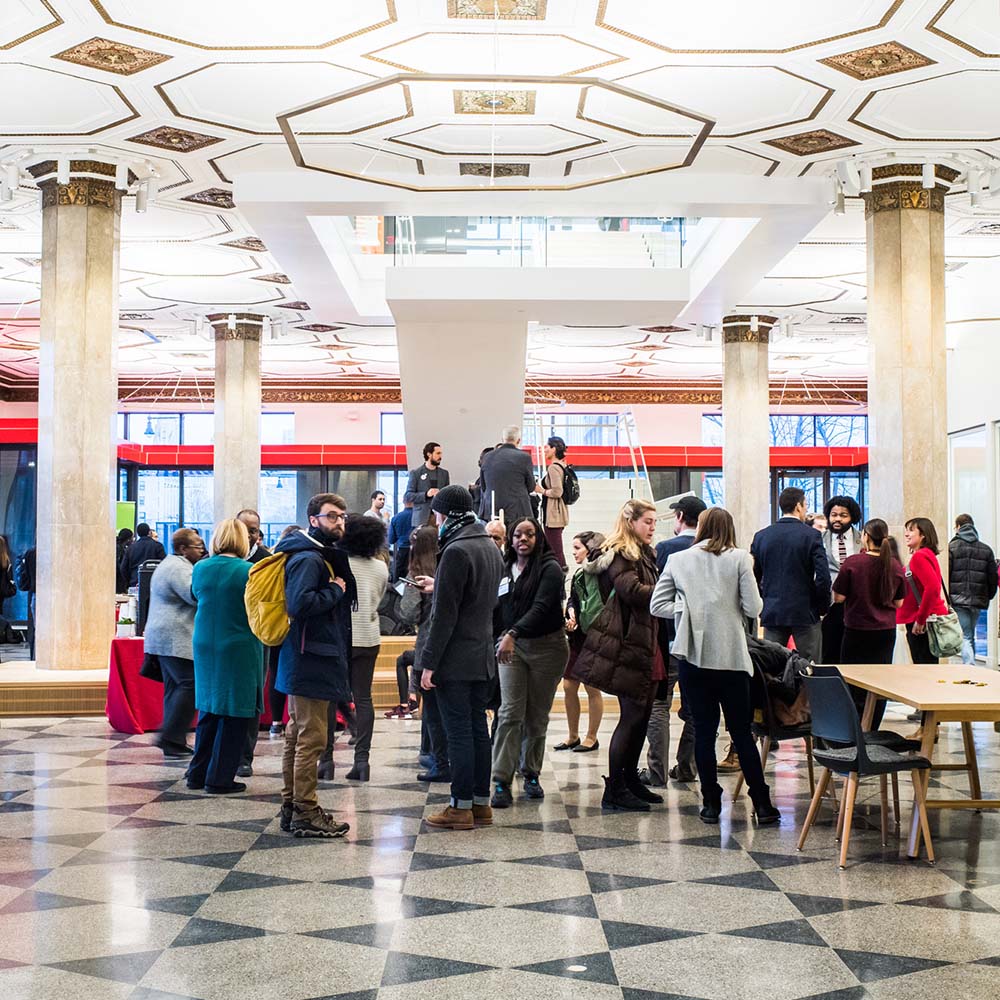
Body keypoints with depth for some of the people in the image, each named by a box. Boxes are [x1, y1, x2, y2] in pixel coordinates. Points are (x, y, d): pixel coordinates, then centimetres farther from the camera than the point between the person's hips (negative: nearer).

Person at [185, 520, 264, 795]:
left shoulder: (200, 569, -1)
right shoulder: (249, 572, -15)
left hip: (204, 647, 5)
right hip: (240, 649, -5)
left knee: (208, 709, 17)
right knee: (233, 714, 3)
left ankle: (198, 773, 24)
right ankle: (220, 779, 7)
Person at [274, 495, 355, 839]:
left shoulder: (325, 556, 18)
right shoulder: (307, 558, -14)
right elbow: (299, 603, -27)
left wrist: (339, 589, 4)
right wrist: (335, 590, -16)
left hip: (310, 661, 11)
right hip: (310, 659, -11)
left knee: (298, 734, 15)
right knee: (312, 737, -7)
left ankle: (291, 807, 24)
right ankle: (305, 812, -2)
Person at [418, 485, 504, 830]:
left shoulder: (456, 551, -17)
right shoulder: (490, 547, 11)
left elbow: (445, 614, -18)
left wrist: (429, 662, -15)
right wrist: (438, 587, 28)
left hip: (454, 659, -8)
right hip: (483, 657, 9)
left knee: (458, 733, -2)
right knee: (478, 729, 12)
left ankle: (462, 806, 4)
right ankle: (481, 803, 18)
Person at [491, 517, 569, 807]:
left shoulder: (550, 568, -7)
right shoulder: (504, 570, 9)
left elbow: (541, 607, -20)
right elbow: (496, 609, 17)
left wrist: (512, 634, -31)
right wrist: (498, 639, 9)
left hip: (547, 647, -3)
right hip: (511, 646, 3)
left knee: (537, 717, 6)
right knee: (510, 713, -8)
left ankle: (531, 775, 22)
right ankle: (502, 782, -10)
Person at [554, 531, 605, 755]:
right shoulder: (577, 576, 13)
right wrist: (571, 616, -2)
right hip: (576, 637, 8)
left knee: (592, 688, 2)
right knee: (569, 686, 8)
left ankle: (591, 737, 13)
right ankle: (573, 736, 20)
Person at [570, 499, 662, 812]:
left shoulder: (645, 554, 20)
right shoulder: (618, 555, -9)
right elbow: (632, 591, -24)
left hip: (645, 644, 9)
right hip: (627, 645, -9)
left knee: (642, 713, 12)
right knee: (632, 715, -8)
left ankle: (630, 780, 23)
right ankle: (614, 790, -2)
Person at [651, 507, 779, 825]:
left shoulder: (678, 560, 3)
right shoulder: (739, 559, -3)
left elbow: (657, 605, 2)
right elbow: (753, 609, -5)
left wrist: (689, 611, 9)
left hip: (692, 655, 1)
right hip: (730, 656, -1)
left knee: (704, 731, 8)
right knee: (741, 732, 7)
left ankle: (711, 803, 12)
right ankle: (762, 804, 9)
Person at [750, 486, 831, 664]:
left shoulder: (761, 536, 3)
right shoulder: (811, 536, -8)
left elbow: (753, 575, 4)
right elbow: (823, 577, -13)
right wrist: (822, 607, 1)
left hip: (772, 614, 4)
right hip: (805, 613, -3)